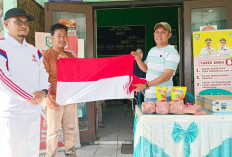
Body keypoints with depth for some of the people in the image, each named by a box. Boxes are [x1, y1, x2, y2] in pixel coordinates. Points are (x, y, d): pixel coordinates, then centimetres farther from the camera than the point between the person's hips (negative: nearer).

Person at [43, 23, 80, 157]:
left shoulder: (70, 55, 13)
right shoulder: (46, 55, -4)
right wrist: (48, 98, -19)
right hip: (55, 99, -5)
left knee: (70, 128, 13)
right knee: (53, 130, 1)